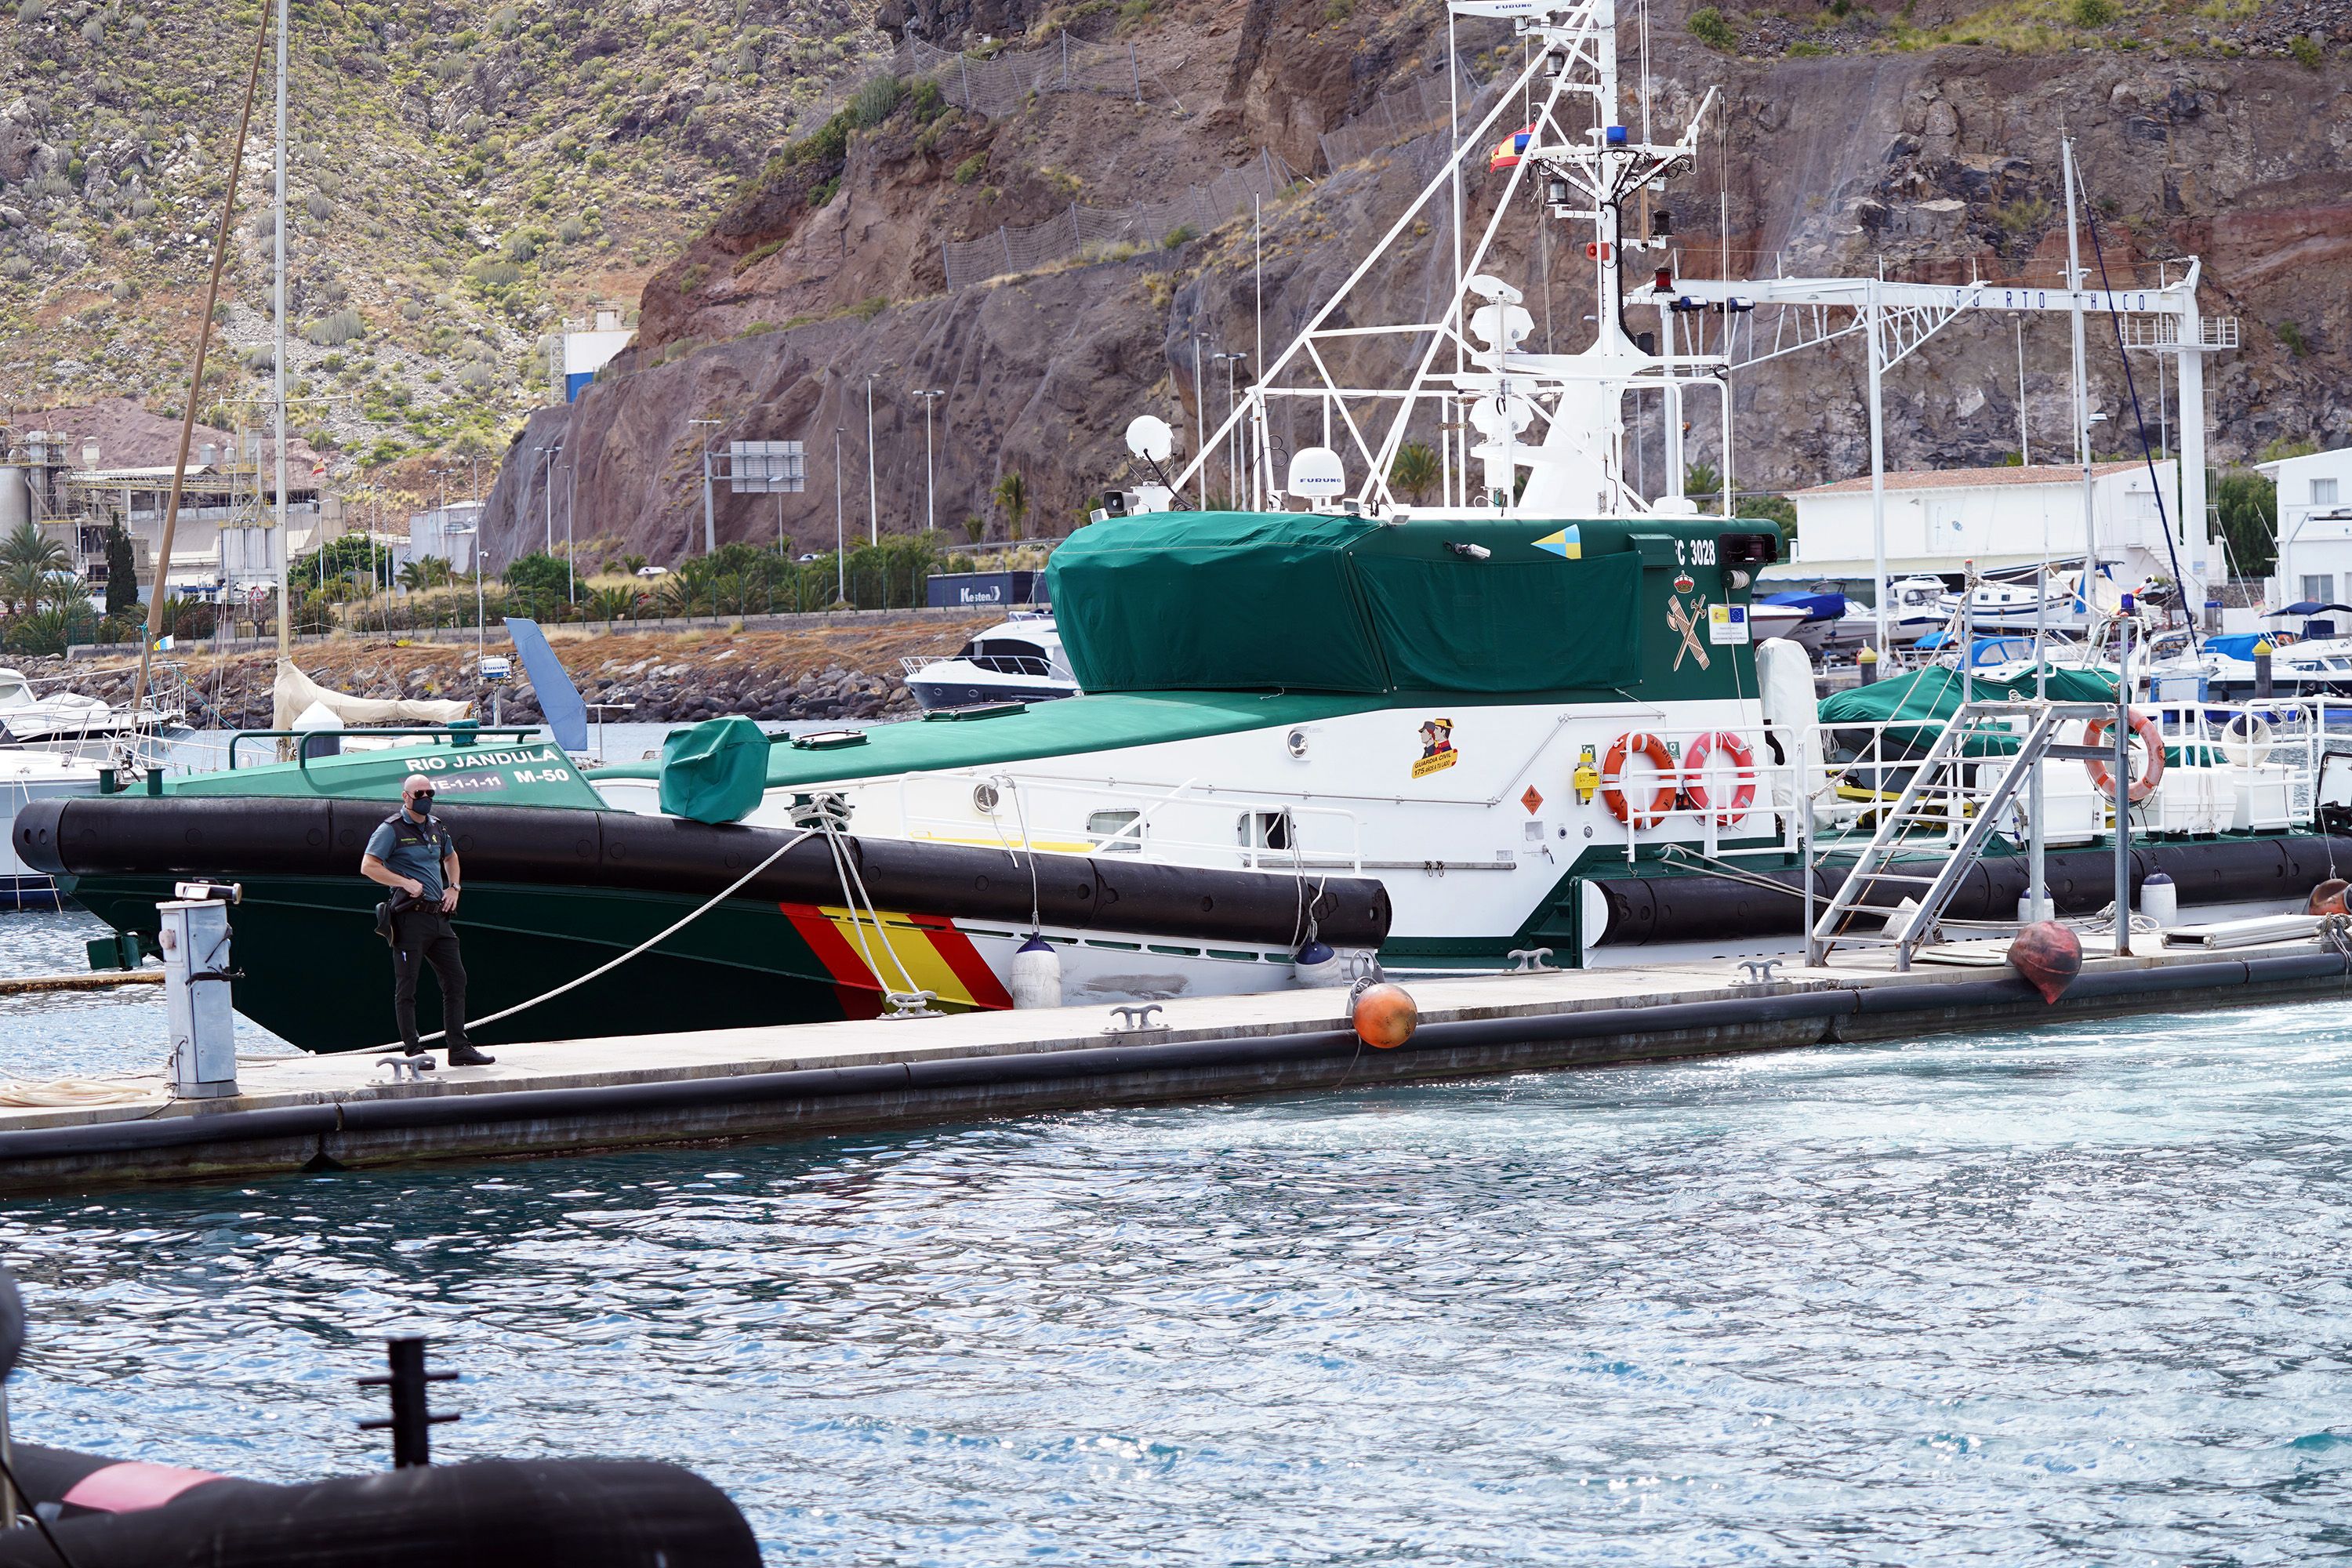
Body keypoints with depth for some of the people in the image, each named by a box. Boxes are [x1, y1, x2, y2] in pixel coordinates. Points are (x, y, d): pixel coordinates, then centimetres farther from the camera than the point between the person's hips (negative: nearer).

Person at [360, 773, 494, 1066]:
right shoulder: (392, 829, -5)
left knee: (456, 980, 5)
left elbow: (450, 857, 34)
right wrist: (406, 883, -17)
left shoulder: (437, 827, 15)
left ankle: (459, 1049, 8)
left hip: (438, 917, 7)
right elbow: (368, 867, -12)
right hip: (410, 917, -7)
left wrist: (453, 888, 17)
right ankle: (413, 1051, -1)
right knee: (407, 987, -3)